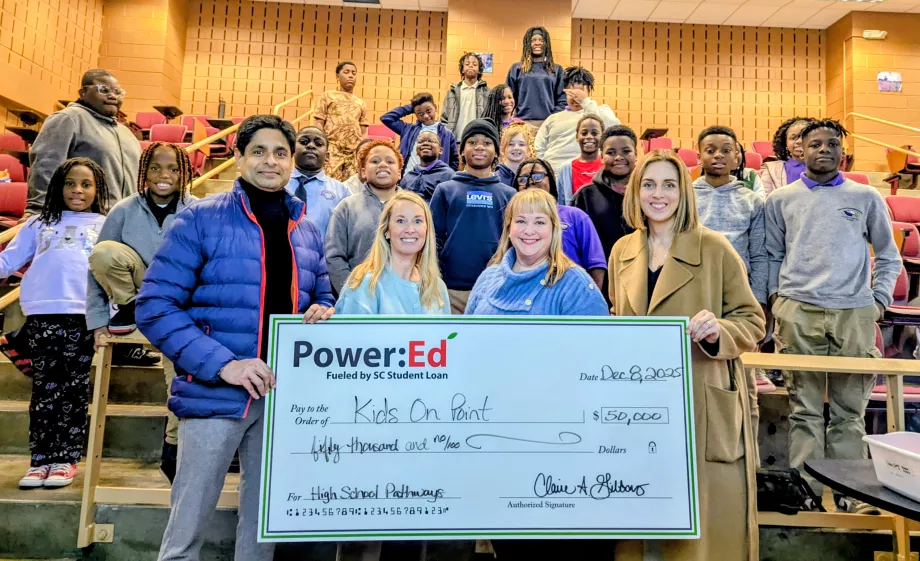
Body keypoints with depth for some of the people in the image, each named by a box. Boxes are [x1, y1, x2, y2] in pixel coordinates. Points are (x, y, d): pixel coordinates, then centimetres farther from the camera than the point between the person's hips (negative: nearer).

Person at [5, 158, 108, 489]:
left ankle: (66, 460, 9)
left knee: (74, 390, 2)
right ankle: (41, 460, 10)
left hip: (84, 314, -1)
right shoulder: (40, 223, 20)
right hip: (42, 314, 2)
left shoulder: (107, 225, 15)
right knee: (44, 389, 3)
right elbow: (10, 259, 17)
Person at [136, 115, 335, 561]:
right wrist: (222, 363, -20)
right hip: (216, 393, -4)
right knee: (190, 518, 6)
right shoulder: (200, 219, -6)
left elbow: (322, 297, 19)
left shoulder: (307, 231, 9)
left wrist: (322, 313, -7)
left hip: (284, 394, 5)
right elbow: (155, 306, -11)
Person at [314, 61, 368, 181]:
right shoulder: (328, 96, 12)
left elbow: (363, 132, 17)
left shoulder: (361, 103, 19)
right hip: (332, 150, -3)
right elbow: (319, 124, 6)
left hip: (355, 153, 3)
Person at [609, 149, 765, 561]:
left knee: (708, 519, 4)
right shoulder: (622, 251, 7)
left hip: (704, 402, -4)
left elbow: (752, 320, -3)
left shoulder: (714, 248, -6)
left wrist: (718, 330, -22)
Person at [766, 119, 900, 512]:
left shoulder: (866, 197, 11)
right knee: (805, 410, 1)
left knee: (850, 411, 5)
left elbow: (888, 256, 16)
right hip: (798, 312, -1)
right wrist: (775, 296, 2)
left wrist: (880, 299, 6)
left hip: (854, 314, 1)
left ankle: (849, 495, 15)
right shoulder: (781, 200, 11)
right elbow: (772, 255, 13)